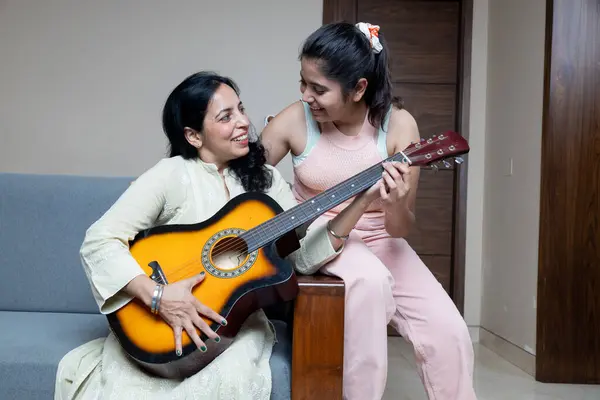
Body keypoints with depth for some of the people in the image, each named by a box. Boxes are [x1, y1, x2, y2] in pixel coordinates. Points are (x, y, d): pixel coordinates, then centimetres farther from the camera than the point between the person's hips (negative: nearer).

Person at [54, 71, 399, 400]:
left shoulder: (264, 178, 5)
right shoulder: (172, 175, -10)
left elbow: (306, 252, -1)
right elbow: (98, 241, -15)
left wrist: (364, 199, -10)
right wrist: (158, 296, -27)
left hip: (238, 321, 3)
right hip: (167, 325, -3)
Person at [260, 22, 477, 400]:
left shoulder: (398, 124, -13)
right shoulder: (295, 120, -12)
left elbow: (402, 229, -11)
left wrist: (397, 207, -34)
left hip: (378, 239, 2)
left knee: (449, 333, -18)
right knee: (370, 280, -35)